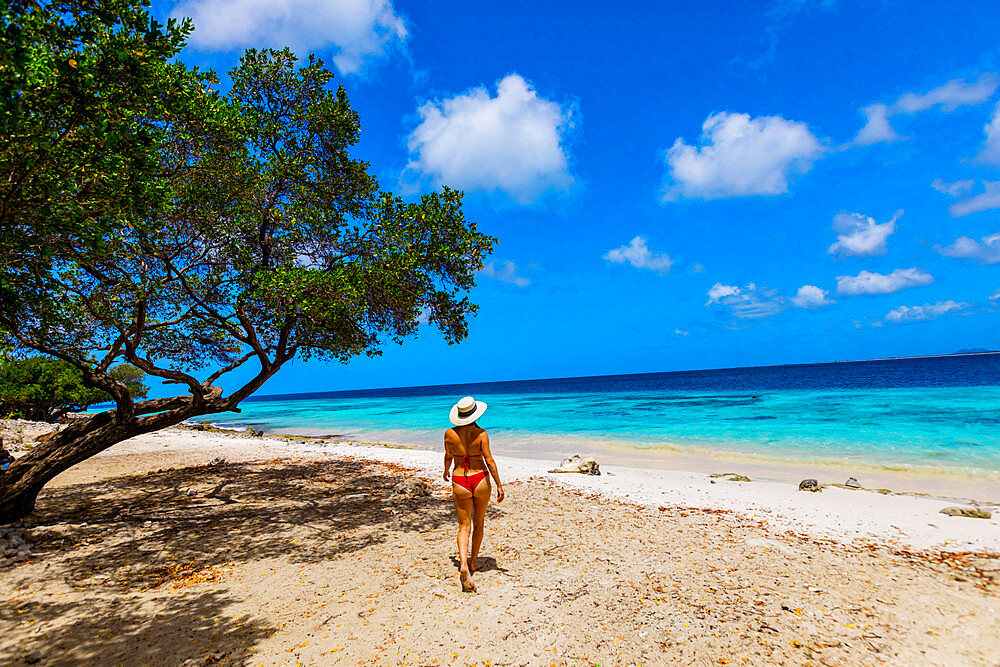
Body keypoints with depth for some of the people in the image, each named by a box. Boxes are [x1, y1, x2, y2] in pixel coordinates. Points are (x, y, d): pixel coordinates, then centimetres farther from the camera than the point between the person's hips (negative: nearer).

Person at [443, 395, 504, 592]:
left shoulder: (449, 433, -4)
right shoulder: (481, 434, -11)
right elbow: (489, 460, -13)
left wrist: (446, 471, 31)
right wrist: (499, 485, -8)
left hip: (459, 482, 1)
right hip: (480, 480, -1)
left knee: (464, 526, 6)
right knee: (478, 522, 20)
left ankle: (464, 565, -15)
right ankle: (474, 562, 33)